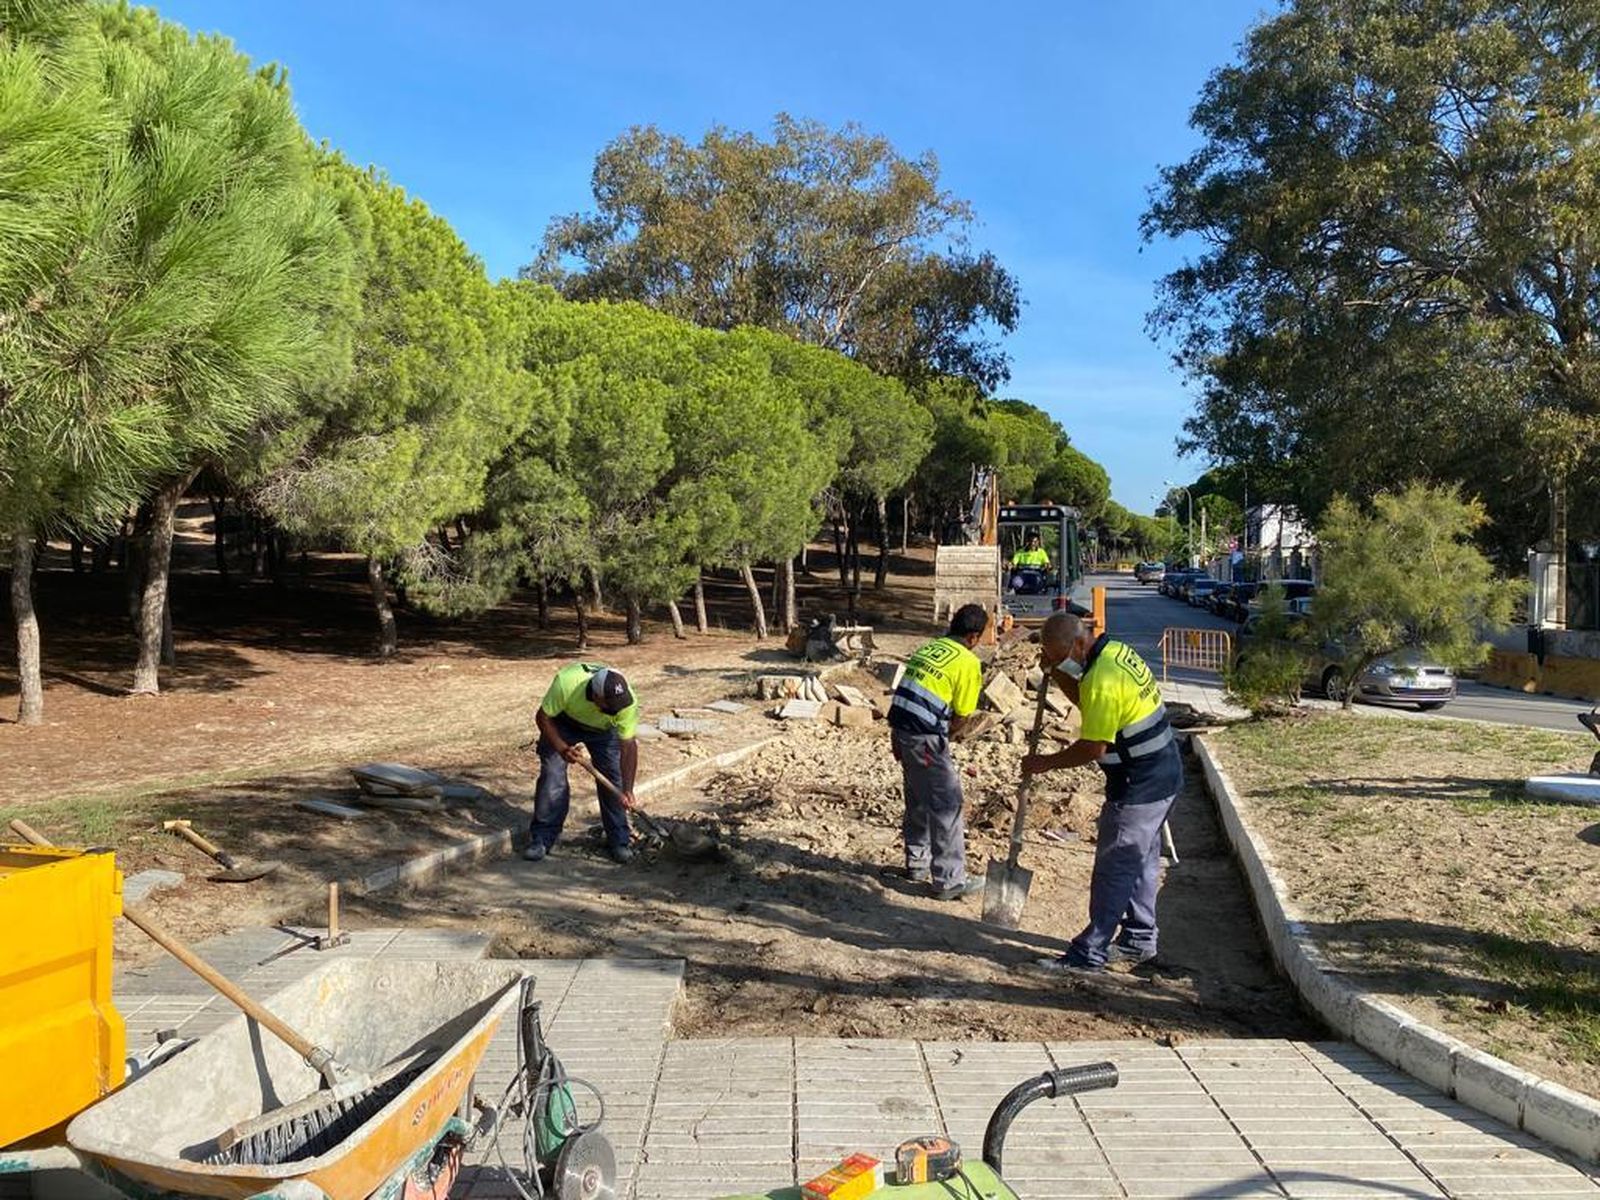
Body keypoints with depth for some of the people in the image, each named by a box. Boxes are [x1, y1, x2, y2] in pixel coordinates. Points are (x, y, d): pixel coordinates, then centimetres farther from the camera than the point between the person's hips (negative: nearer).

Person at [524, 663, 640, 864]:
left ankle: (619, 840, 4)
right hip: (563, 723, -1)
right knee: (552, 774, -9)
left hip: (604, 729, 1)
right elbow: (543, 717, -25)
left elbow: (628, 746, -31)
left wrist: (627, 790, -38)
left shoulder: (627, 703, -37)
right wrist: (562, 748, -37)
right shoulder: (566, 682, -41)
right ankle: (541, 839, 3)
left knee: (613, 778, -8)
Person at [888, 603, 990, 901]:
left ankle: (917, 864, 33)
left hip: (900, 728, 8)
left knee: (918, 799, 21)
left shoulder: (927, 647, 15)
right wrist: (950, 736, 14)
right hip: (925, 738, -8)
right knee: (947, 804, 0)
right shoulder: (968, 662, -6)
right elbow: (962, 717, -5)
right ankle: (949, 880, 3)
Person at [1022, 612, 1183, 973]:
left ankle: (1090, 954, 5)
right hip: (1163, 775, 10)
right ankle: (1138, 939, 32)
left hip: (1140, 787, -10)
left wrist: (1045, 763, -12)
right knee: (1142, 861, 20)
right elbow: (1087, 701, 20)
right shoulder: (1117, 650, 5)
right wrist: (1054, 672, 6)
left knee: (1113, 869, -3)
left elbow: (1093, 748, -24)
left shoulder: (1104, 679, -26)